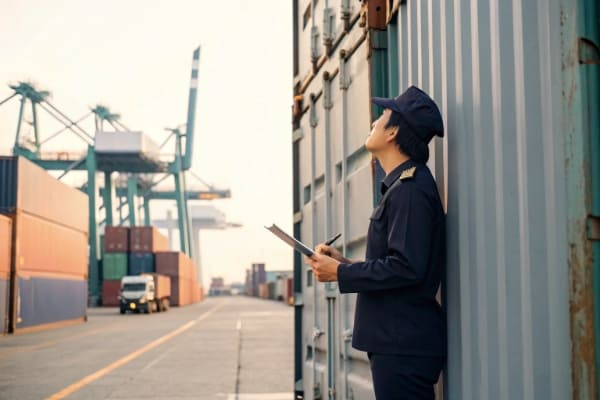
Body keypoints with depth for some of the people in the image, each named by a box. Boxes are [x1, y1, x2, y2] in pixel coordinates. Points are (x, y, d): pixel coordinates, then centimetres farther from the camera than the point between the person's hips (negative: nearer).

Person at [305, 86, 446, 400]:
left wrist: (340, 273, -14)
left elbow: (406, 267, -24)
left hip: (404, 346, -10)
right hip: (395, 341, 10)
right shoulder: (402, 185, 17)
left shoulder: (409, 189, -16)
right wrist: (344, 262, 11)